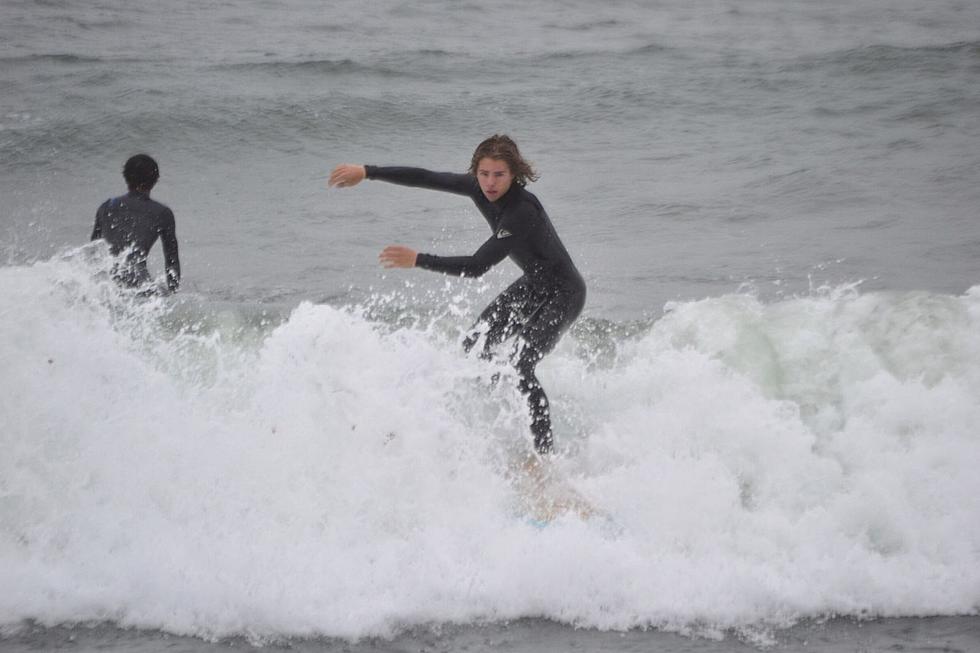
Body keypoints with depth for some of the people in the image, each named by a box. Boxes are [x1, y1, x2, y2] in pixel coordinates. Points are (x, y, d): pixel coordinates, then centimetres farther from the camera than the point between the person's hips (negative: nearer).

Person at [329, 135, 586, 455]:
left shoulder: (523, 212, -34)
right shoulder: (480, 188, -11)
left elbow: (477, 266, -35)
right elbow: (427, 178, -3)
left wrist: (418, 260, -35)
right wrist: (366, 172, -5)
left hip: (563, 293, -9)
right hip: (533, 285, 9)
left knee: (520, 369, -22)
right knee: (475, 347, 14)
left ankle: (546, 454, -17)